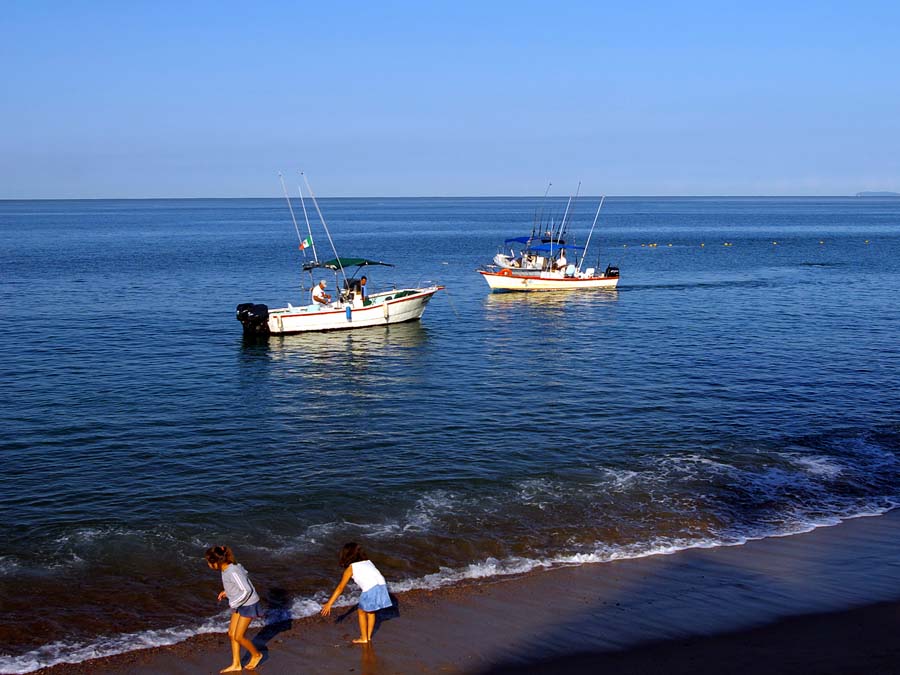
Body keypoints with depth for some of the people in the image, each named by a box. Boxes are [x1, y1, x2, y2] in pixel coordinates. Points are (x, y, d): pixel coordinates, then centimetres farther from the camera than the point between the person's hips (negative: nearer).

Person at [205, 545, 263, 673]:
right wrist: (226, 592, 6)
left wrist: (233, 604, -17)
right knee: (231, 634, 11)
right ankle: (236, 665, 22)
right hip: (239, 604, 9)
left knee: (238, 637, -1)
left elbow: (247, 590, -27)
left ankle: (256, 655, 24)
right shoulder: (227, 568, -4)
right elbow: (243, 574, 12)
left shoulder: (233, 572, -31)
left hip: (248, 605, -9)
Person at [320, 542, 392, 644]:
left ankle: (364, 639, 24)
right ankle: (368, 636, 34)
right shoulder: (368, 562, 27)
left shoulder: (351, 568, 13)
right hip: (382, 586, 5)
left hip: (371, 590, -5)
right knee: (370, 612, 26)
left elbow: (340, 588, 13)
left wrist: (329, 604, 17)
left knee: (361, 612, 17)